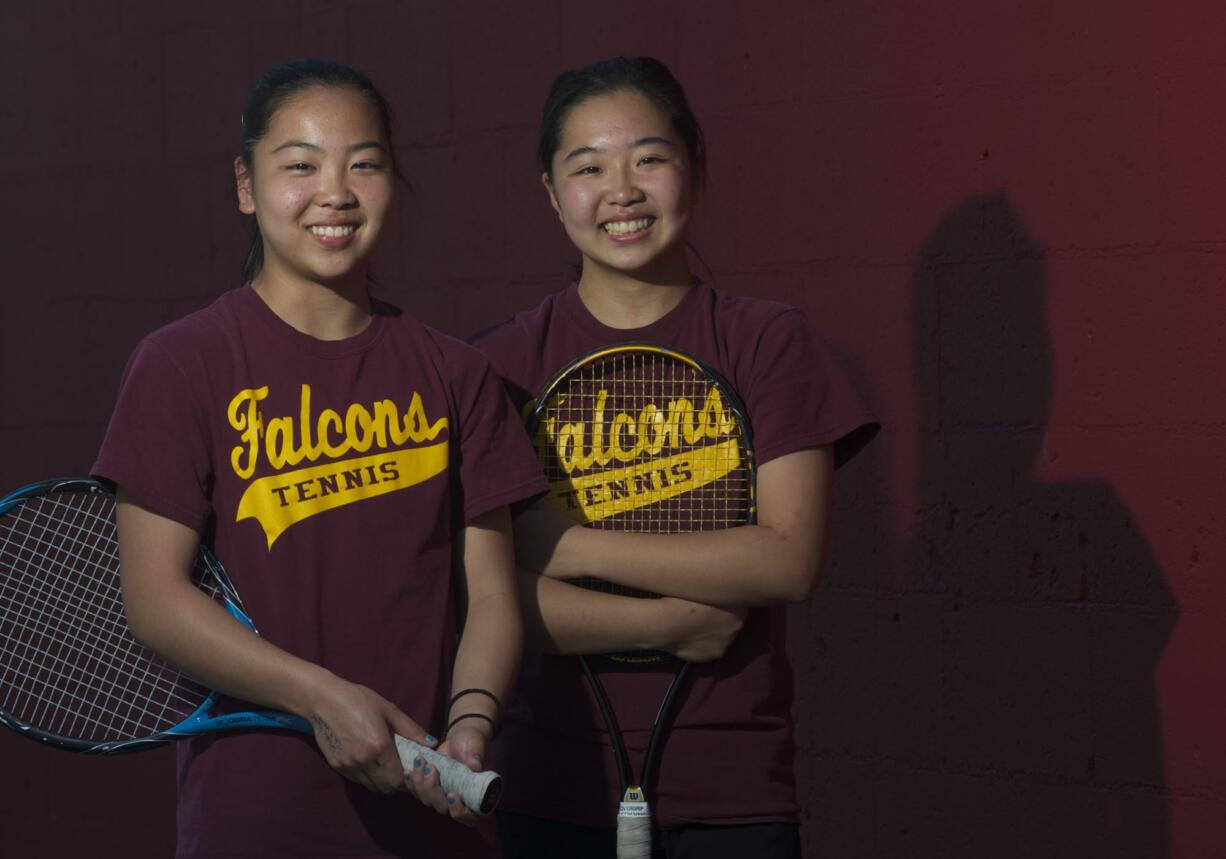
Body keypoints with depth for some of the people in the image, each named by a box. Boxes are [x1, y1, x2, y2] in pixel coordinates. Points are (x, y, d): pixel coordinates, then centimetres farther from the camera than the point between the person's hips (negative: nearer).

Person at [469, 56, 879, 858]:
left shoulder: (768, 340, 0)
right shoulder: (504, 362, 0)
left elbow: (789, 560, -10)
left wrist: (569, 546, -13)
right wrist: (677, 622, -17)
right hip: (554, 792, 0)